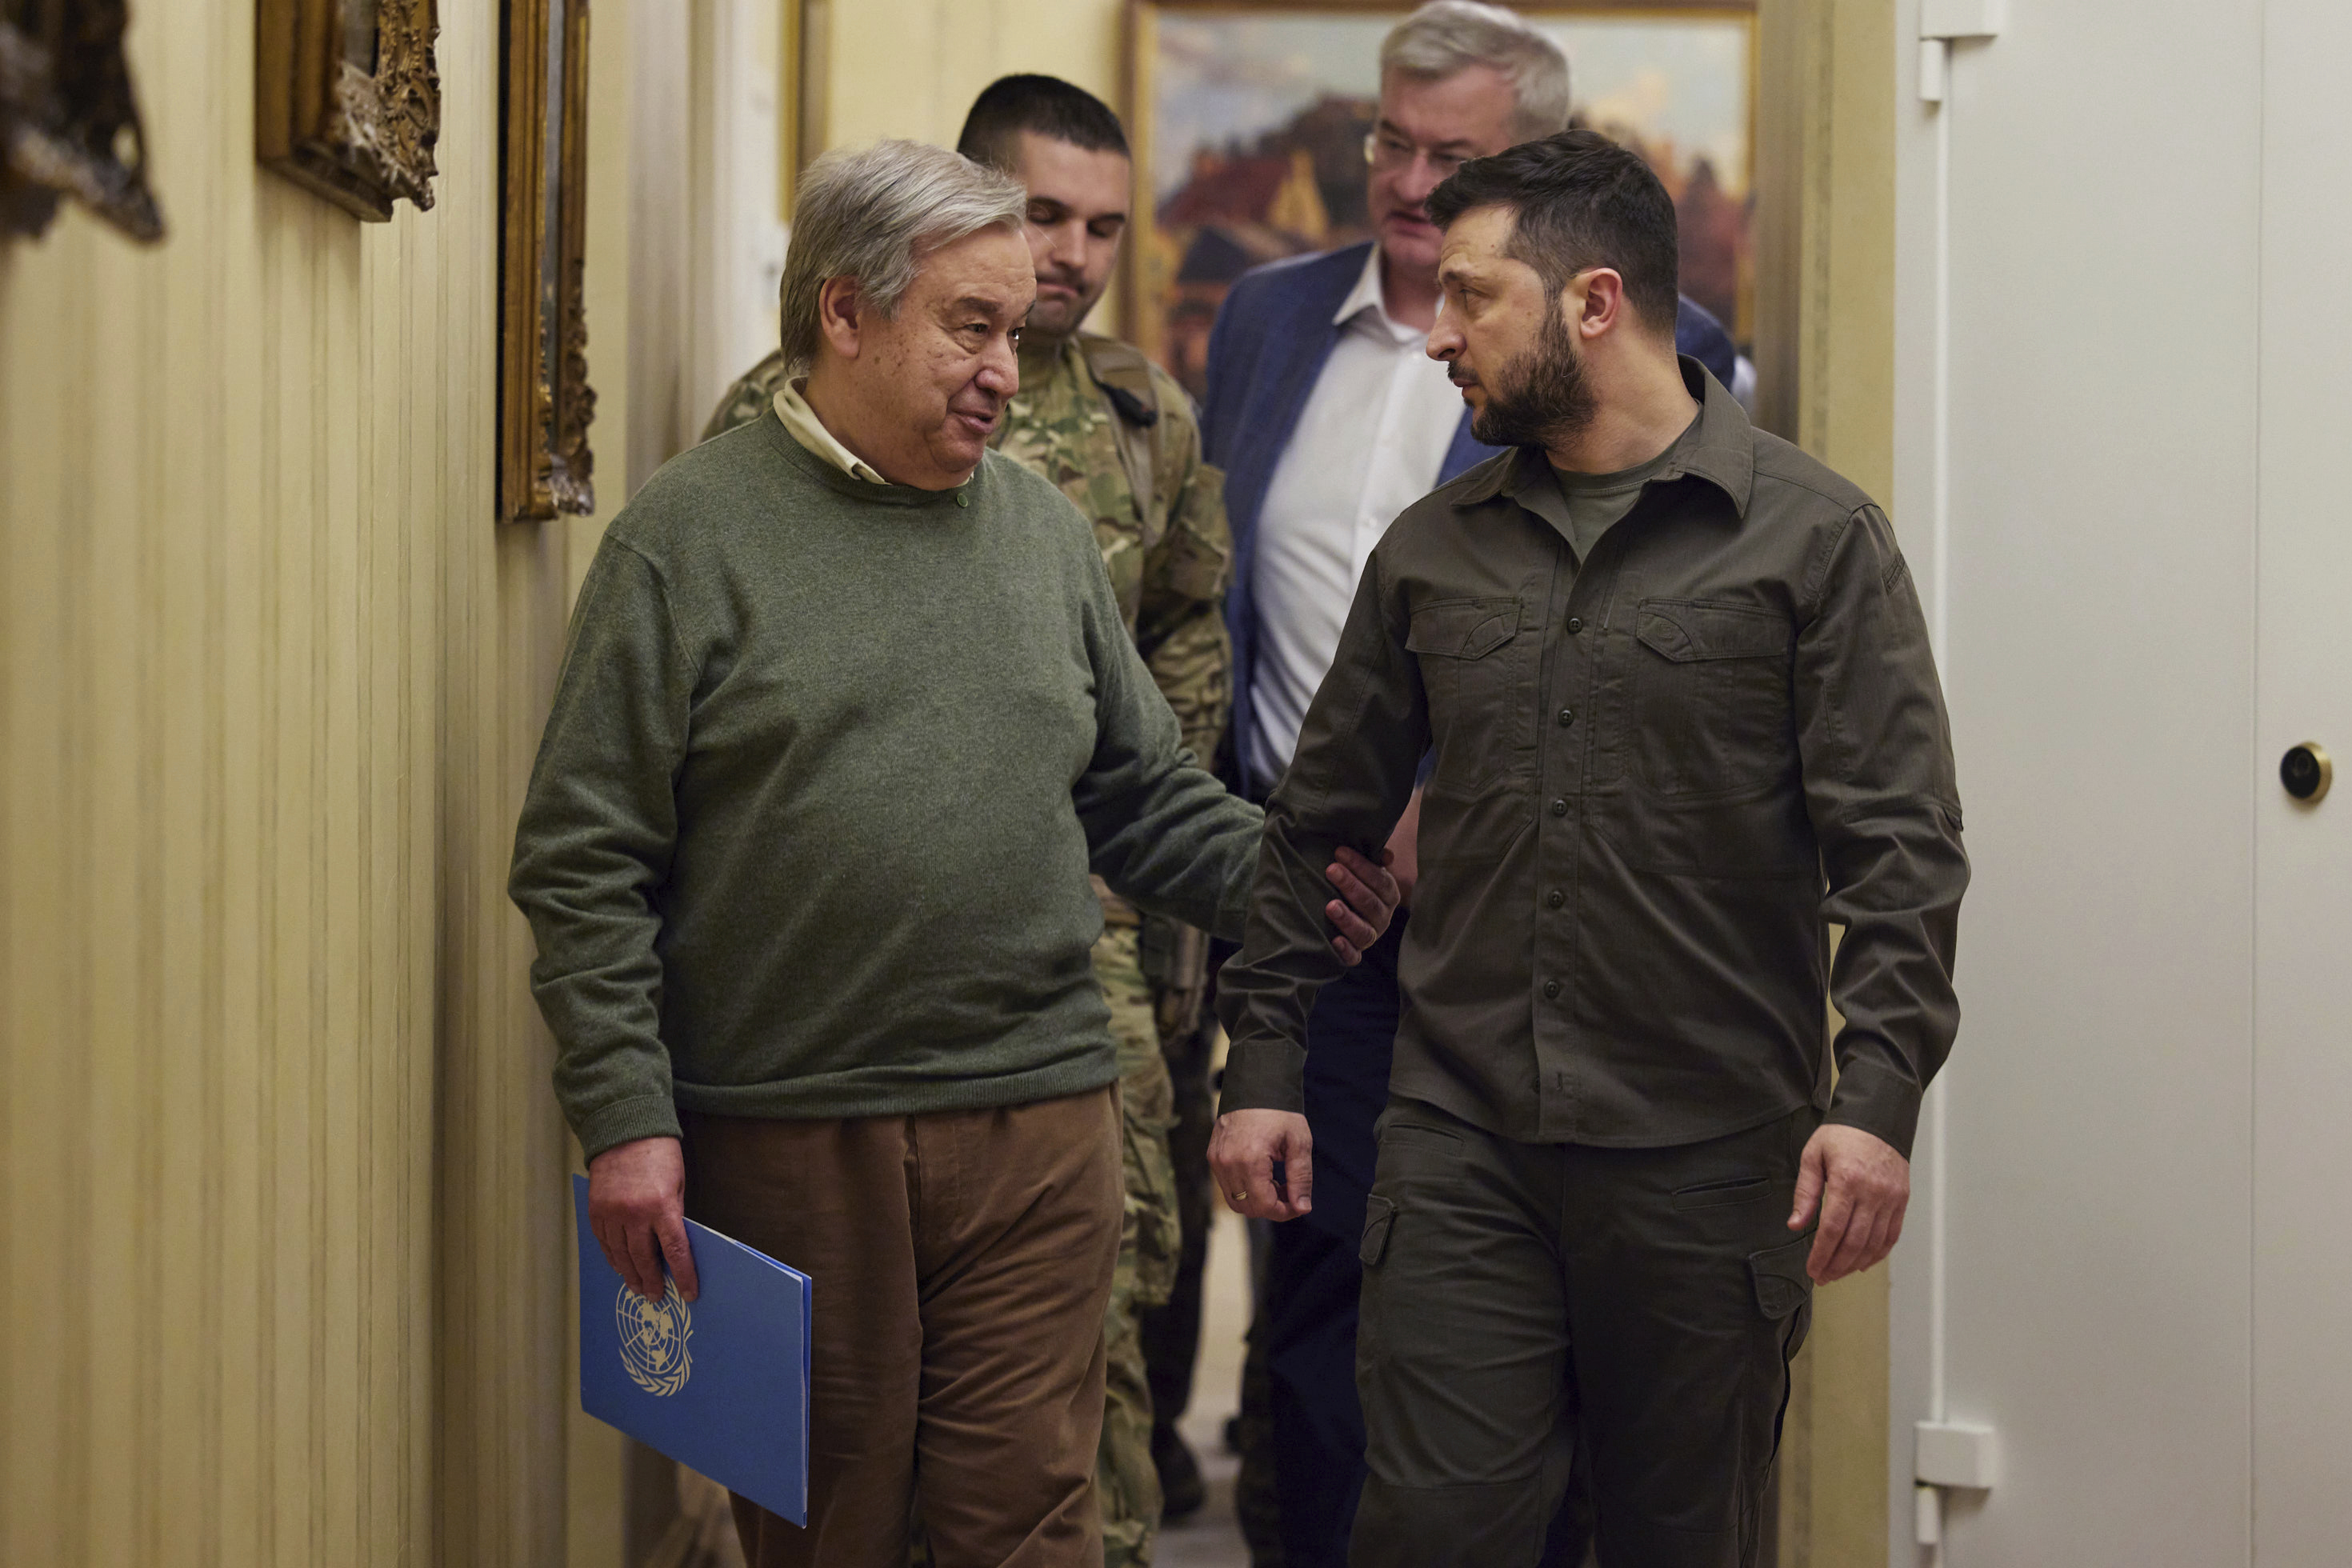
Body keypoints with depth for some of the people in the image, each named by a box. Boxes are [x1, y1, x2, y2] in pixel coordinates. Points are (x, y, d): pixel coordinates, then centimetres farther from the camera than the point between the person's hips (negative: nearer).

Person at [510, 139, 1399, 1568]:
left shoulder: (1044, 526, 12)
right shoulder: (692, 534, -2)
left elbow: (1145, 795, 19)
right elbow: (584, 860, -4)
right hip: (786, 1131, -3)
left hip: (1040, 1125, 3)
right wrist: (625, 1117, -10)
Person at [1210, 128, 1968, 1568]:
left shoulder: (1813, 536, -2)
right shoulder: (1433, 550, 11)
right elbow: (1322, 822, 17)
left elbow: (1901, 844, -7)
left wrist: (1880, 1093, -18)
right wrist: (1264, 1061, 11)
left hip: (1707, 1159, -2)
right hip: (1460, 1139, 3)